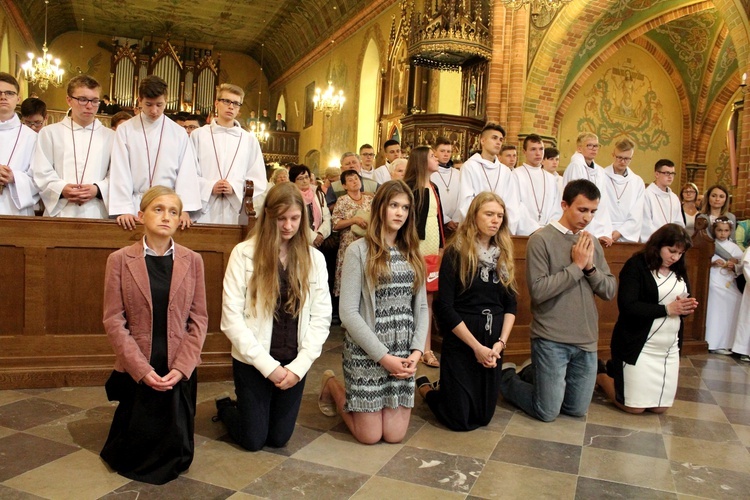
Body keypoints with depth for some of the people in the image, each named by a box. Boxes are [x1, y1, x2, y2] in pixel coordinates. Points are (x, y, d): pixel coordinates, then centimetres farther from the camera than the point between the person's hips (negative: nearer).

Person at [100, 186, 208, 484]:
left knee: (176, 458, 6)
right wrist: (141, 369, -15)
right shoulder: (119, 260, -4)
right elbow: (113, 320, -7)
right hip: (136, 370, -1)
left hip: (180, 370, 1)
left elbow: (199, 319, -1)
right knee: (132, 457, 9)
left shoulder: (192, 261, 0)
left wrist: (181, 367, -13)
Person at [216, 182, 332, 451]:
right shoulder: (244, 253, -9)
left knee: (278, 438, 10)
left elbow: (321, 318, -2)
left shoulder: (314, 258, 0)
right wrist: (268, 365, -15)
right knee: (253, 440, 6)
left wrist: (299, 365, -12)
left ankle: (248, 407, 41)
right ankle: (225, 407, 37)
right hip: (252, 361, -3)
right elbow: (231, 318, -12)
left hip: (294, 363, 3)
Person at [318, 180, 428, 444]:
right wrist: (383, 356, -15)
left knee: (394, 435, 6)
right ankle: (332, 386, 28)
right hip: (366, 353, -5)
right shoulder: (359, 250, -8)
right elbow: (348, 312, -13)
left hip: (404, 354, 5)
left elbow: (421, 307, 8)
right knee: (369, 436, 4)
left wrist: (417, 350, -6)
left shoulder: (412, 253, 9)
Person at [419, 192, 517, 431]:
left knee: (483, 416, 11)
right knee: (460, 420, 0)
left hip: (493, 342, 5)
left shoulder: (503, 254, 6)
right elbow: (445, 307, -14)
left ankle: (447, 389, 38)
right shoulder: (456, 253, -11)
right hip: (460, 341, -5)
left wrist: (501, 342, -8)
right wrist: (476, 346, -14)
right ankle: (424, 387, 27)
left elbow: (511, 304, 6)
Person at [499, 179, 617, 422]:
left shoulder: (592, 242, 7)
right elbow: (538, 291, -20)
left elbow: (610, 291, 5)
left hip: (586, 340, 6)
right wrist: (577, 266, -16)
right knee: (547, 412, 3)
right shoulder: (541, 239, -12)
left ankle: (536, 375, 36)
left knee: (577, 411, 15)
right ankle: (507, 378, 26)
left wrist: (590, 266, -12)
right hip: (551, 340, -6)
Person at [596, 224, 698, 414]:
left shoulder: (679, 271, 8)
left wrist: (686, 307, -9)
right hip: (638, 346, -7)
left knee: (660, 407, 12)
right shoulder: (636, 265, -13)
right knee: (633, 407, 1)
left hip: (669, 348, 7)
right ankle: (600, 374, 25)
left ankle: (617, 372, 32)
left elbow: (683, 302, 15)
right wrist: (667, 308, -21)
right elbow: (627, 306, -21)